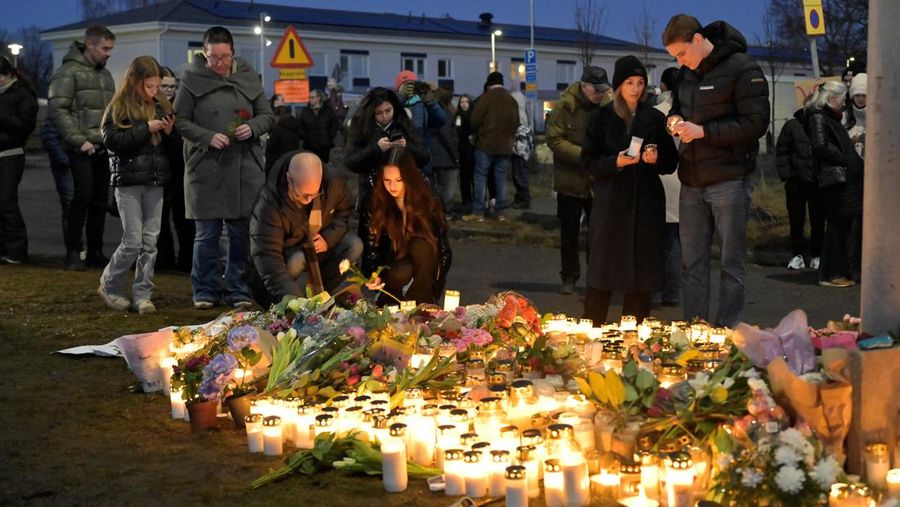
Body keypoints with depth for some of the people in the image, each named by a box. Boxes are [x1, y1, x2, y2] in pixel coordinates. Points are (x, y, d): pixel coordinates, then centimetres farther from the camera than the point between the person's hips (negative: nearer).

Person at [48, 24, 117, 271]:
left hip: (104, 148, 7)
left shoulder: (105, 74, 19)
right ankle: (73, 253, -3)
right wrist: (79, 140, -16)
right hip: (82, 149, -7)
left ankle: (95, 252, 14)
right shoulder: (69, 72, -5)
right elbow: (57, 108, -12)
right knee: (83, 197, -10)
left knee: (100, 200, 7)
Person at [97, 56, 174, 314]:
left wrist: (169, 132, -3)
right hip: (129, 181, -5)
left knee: (150, 241, 4)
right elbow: (111, 140, -16)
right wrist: (146, 128, -18)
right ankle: (109, 286, 15)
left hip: (155, 181, 5)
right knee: (133, 241, -4)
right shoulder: (119, 108, -4)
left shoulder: (161, 106, 10)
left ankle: (142, 295, 11)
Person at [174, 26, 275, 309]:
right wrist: (208, 137, -13)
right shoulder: (193, 80, 1)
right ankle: (205, 292, 15)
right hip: (205, 167, -2)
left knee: (242, 232, 5)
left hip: (245, 168, 2)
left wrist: (252, 128, -8)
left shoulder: (248, 78, 8)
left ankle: (238, 291, 16)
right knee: (206, 234, 3)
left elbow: (268, 116, 13)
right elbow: (180, 121, 1)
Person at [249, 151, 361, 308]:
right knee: (296, 260, -38)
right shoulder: (268, 204, -34)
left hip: (320, 246, 5)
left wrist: (329, 239, -16)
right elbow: (266, 255, -38)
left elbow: (344, 212, 4)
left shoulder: (333, 184, -20)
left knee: (354, 246, -20)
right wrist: (290, 296, -49)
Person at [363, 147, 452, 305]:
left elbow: (442, 245, -4)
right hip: (393, 264, 0)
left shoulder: (428, 202, -11)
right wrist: (373, 274, -24)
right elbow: (371, 246, -7)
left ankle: (423, 303, -25)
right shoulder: (376, 205, -9)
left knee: (421, 246, -32)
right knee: (401, 272, -35)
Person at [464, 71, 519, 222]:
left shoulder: (485, 98, -8)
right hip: (505, 145, 5)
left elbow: (475, 120, -9)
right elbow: (516, 123, 14)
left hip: (486, 143, -5)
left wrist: (476, 133, 10)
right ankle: (500, 212, 8)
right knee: (501, 178, 8)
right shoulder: (512, 101, 10)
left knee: (480, 177, -2)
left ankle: (478, 212, -5)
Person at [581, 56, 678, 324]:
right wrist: (615, 162, -17)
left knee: (642, 271, 2)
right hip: (610, 201, -2)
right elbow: (588, 161, 0)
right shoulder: (601, 118, 4)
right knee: (603, 269, -2)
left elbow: (671, 162, 11)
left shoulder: (655, 118, 8)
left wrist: (656, 159, -11)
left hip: (646, 203, 2)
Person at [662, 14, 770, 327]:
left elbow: (756, 123, -15)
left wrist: (703, 131, -18)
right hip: (692, 182, 7)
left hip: (729, 180, -7)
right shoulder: (687, 73, 12)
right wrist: (675, 119, 3)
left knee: (731, 263, 1)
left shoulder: (743, 69, -10)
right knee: (692, 263, 10)